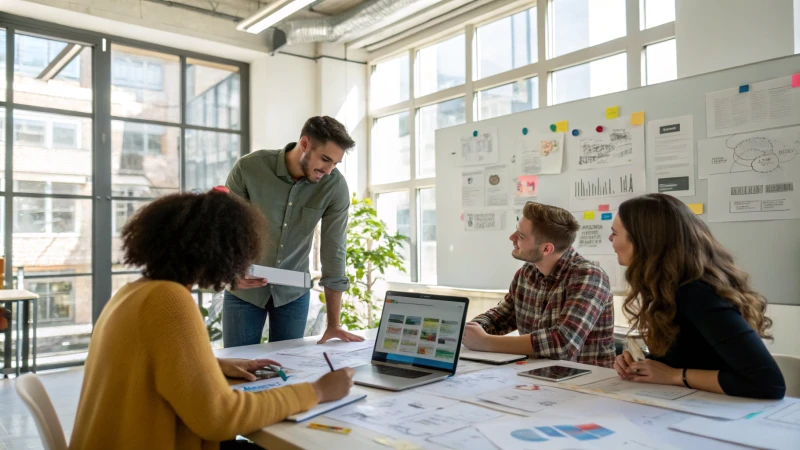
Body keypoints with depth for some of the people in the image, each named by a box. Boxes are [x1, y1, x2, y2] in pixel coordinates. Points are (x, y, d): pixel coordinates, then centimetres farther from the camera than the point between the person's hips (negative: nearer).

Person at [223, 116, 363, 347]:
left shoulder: (336, 186, -16)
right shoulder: (248, 168, -18)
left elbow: (333, 252, -14)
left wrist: (334, 324, -13)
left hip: (293, 293, 1)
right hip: (244, 289, -1)